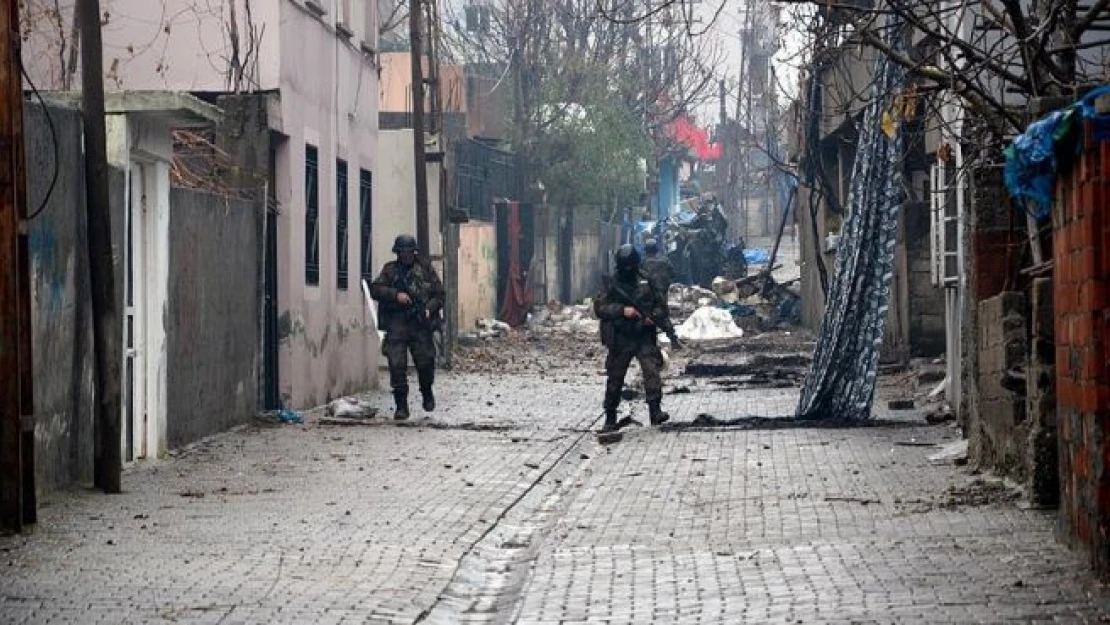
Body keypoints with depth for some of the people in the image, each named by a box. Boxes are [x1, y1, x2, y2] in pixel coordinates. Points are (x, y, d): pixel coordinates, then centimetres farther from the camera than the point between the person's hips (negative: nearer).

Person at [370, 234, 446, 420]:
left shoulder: (425, 269, 10)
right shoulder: (390, 270, 11)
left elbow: (440, 294, 10)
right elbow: (375, 289, 1)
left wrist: (429, 308, -9)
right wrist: (395, 294, -13)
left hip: (420, 324, 0)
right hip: (396, 325, 0)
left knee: (425, 362, -1)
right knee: (397, 366, -7)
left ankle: (427, 394, 28)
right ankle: (401, 406, 0)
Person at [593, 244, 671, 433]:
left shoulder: (646, 283, 5)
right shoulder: (613, 285, 1)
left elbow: (661, 305, 13)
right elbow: (599, 307, -7)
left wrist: (654, 316, -8)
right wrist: (622, 310, -18)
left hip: (644, 338, 0)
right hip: (621, 340, 0)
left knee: (652, 369, -19)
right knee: (615, 378, 6)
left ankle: (655, 410, -21)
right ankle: (610, 419, 17)